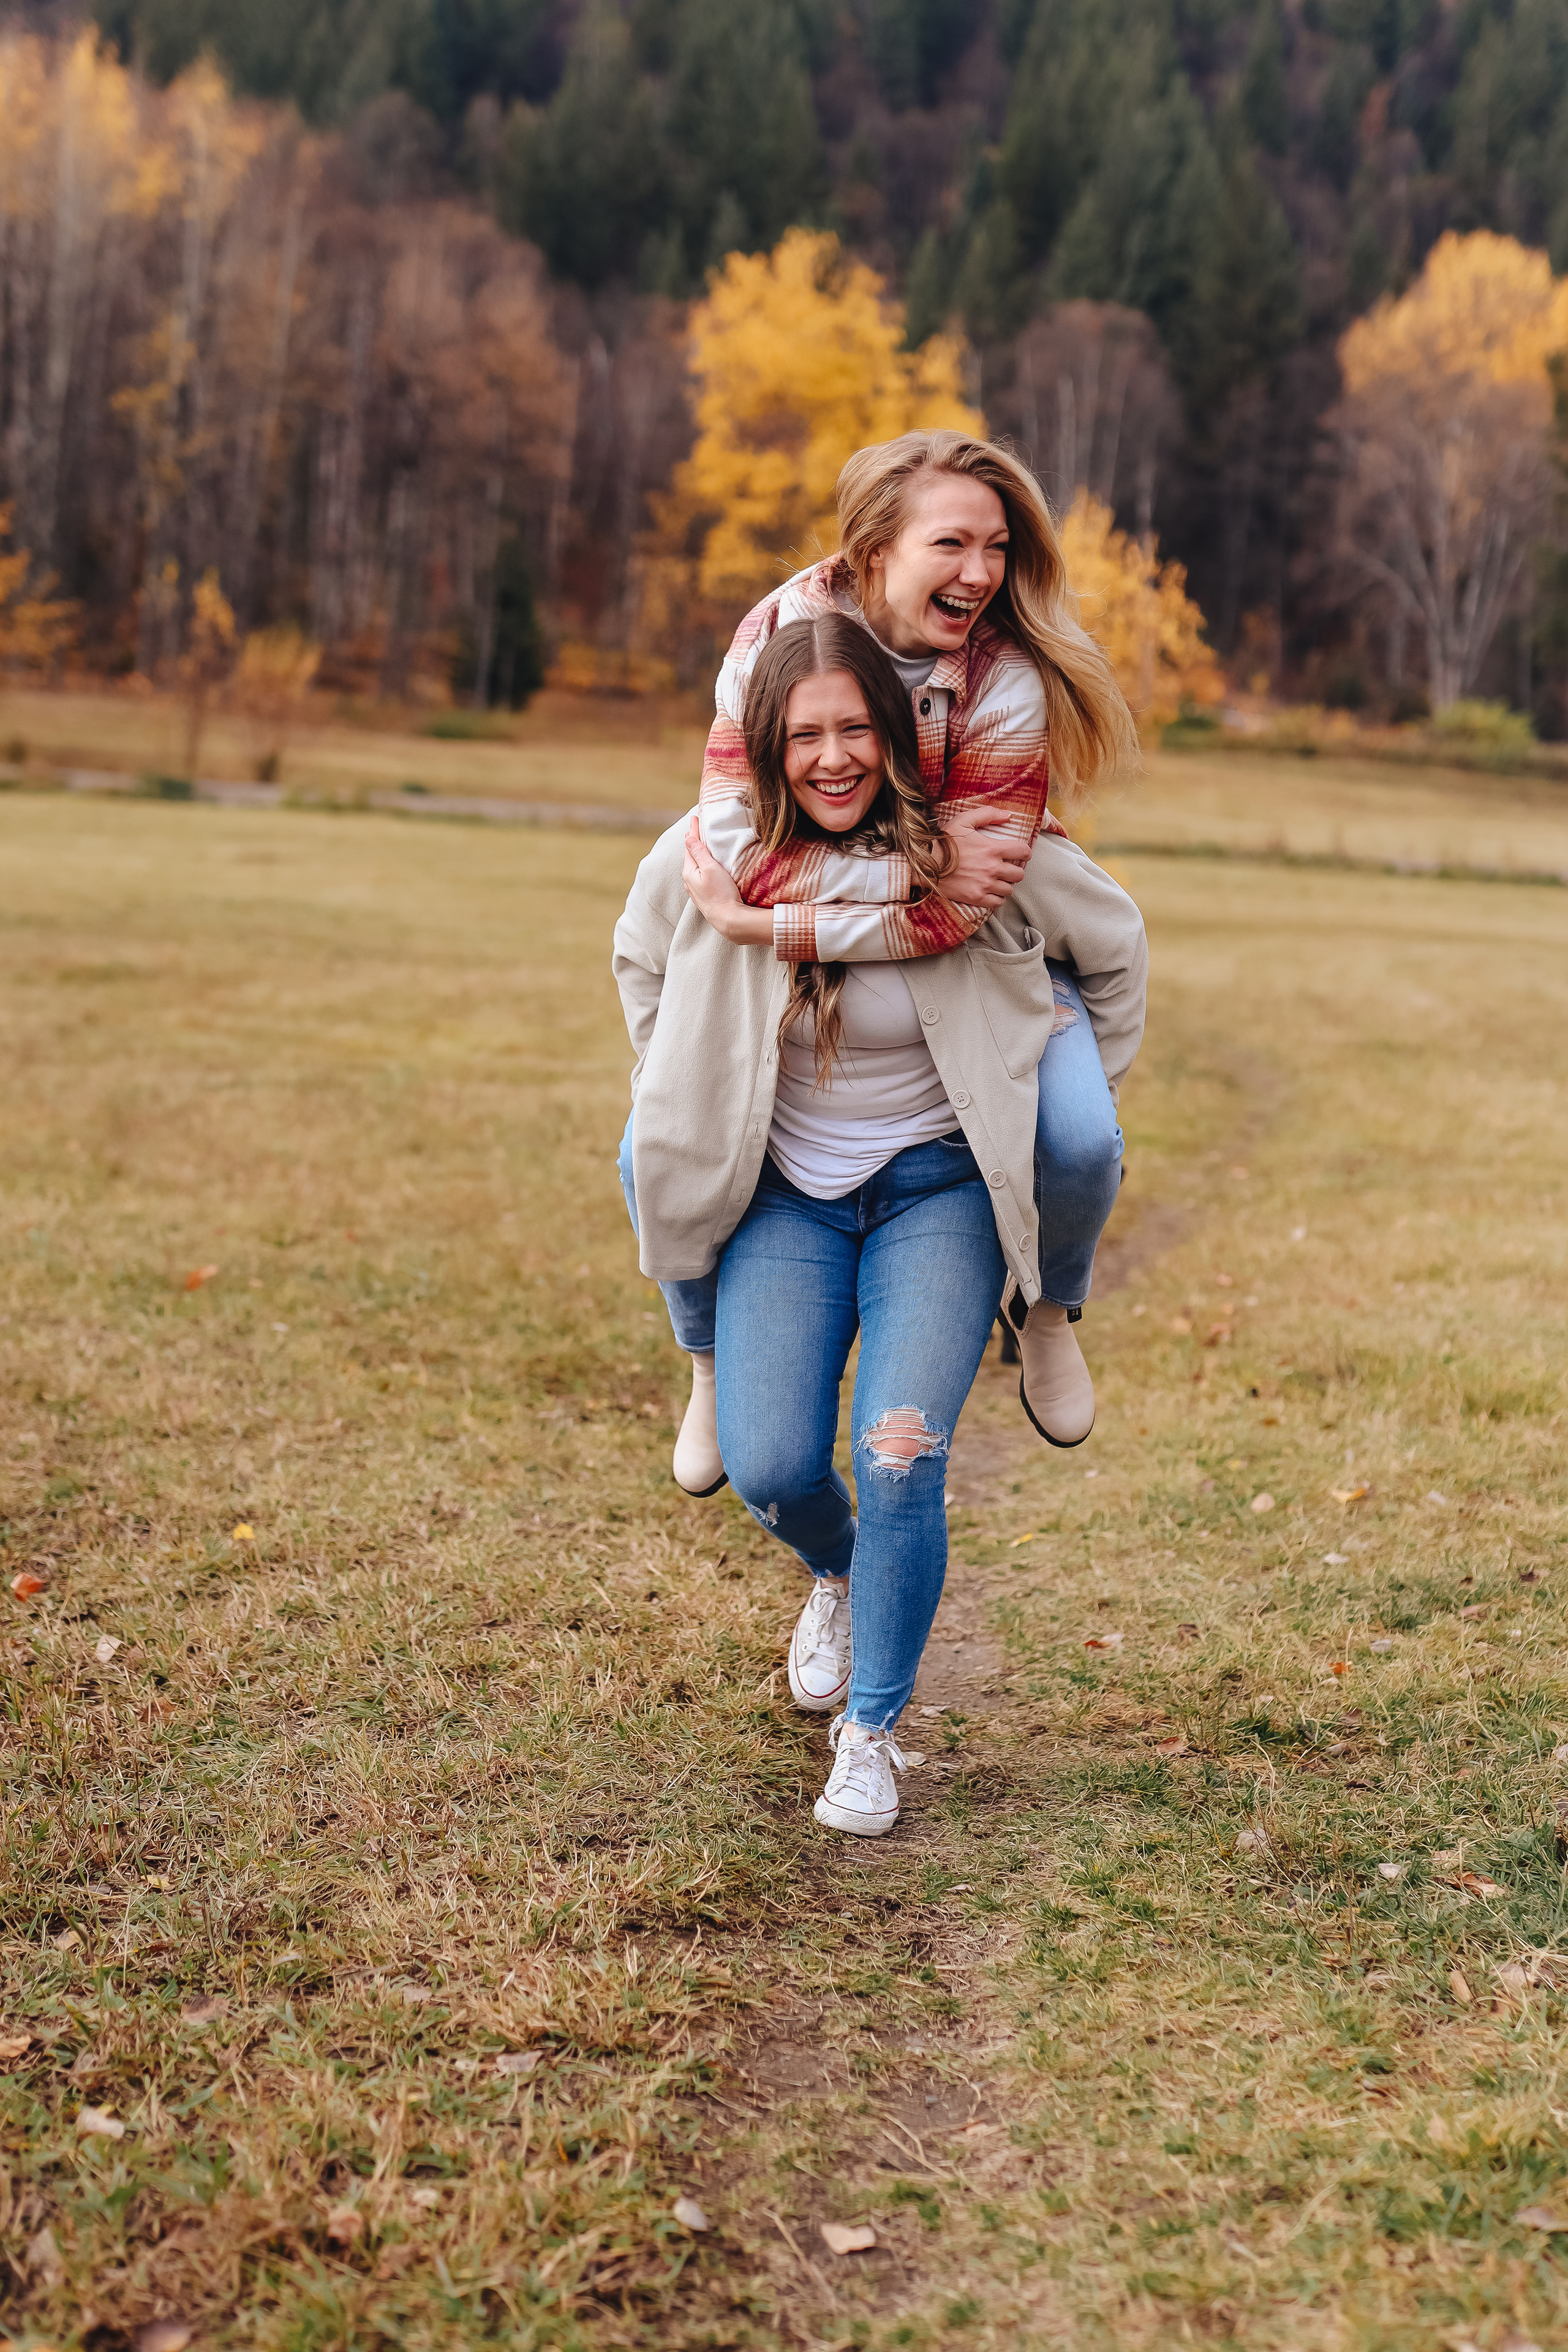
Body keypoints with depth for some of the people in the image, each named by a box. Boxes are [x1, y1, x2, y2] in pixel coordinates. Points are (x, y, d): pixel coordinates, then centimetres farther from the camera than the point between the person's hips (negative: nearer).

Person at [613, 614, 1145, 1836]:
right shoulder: (710, 856, -11)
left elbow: (1116, 945, 3)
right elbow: (641, 964, 13)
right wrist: (685, 1114, 13)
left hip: (939, 1187, -2)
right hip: (783, 1193, 2)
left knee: (901, 1459, -17)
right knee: (770, 1468, -12)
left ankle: (872, 1729, 6)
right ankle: (838, 1573, 28)